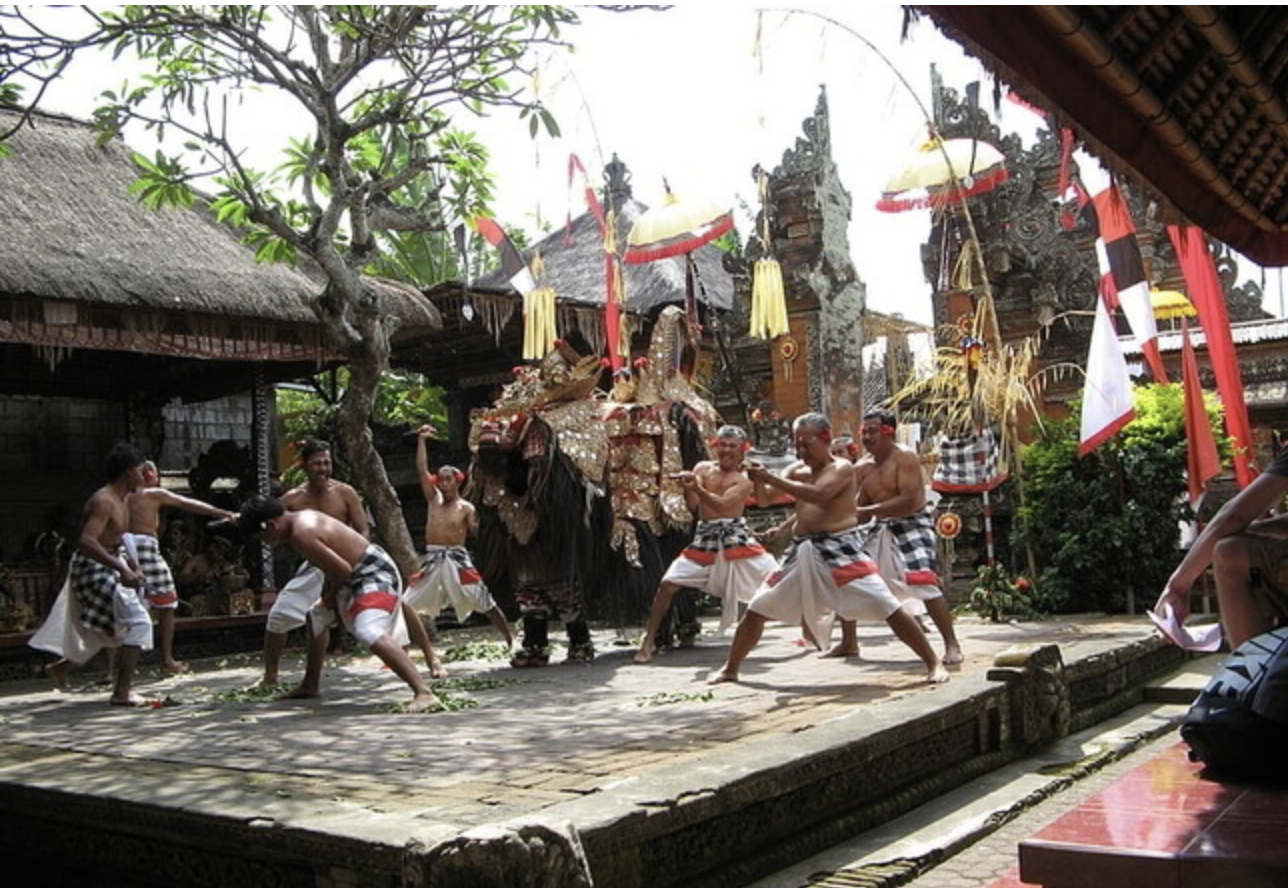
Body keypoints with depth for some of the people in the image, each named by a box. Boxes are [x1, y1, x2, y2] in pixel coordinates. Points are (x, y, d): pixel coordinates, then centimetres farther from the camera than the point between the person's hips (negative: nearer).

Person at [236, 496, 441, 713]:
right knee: (318, 617, 29)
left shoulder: (301, 534, -23)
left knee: (370, 633, -34)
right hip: (359, 576, 12)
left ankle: (424, 693, -44)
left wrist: (332, 594, -6)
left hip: (375, 576, -12)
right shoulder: (301, 518, 9)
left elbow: (343, 569, -24)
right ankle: (311, 686, 41)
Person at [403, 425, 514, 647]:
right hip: (432, 561, 4)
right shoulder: (434, 499, 10)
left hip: (457, 560, -4)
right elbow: (421, 470, 5)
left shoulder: (466, 507, -1)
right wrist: (421, 440, 1)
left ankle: (510, 639, 7)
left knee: (486, 604, -3)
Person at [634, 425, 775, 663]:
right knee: (668, 584, -7)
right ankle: (649, 641, 7)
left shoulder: (744, 478, -2)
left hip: (735, 536, -2)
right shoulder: (703, 468, 7)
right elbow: (693, 505, -2)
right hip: (705, 538, 2)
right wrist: (687, 486, -21)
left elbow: (722, 505, -19)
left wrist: (697, 487, -31)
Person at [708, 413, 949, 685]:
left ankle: (933, 662, -1)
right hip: (802, 553, 6)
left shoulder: (842, 468, -5)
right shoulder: (796, 469, 13)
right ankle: (730, 669, 23)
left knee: (887, 607, -11)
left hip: (839, 549, -6)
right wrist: (760, 478, -23)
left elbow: (817, 495, -24)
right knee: (757, 610, 8)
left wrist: (770, 478, -27)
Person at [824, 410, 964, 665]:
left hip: (912, 524, -7)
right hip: (879, 528, 7)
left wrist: (866, 511, -28)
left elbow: (908, 501, -26)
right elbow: (859, 508, 6)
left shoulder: (905, 458, -15)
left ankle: (952, 645, -11)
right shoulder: (861, 468, 4)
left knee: (924, 582, -23)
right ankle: (848, 644, 21)